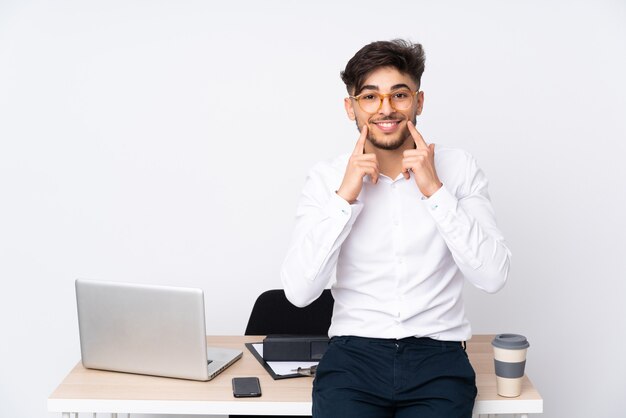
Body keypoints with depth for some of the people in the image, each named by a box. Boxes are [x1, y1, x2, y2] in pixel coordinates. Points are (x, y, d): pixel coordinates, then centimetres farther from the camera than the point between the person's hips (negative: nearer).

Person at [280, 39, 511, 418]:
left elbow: (493, 277, -8)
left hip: (438, 356, 1)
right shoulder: (326, 179, 2)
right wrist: (345, 196, -13)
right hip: (354, 352, 0)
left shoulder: (459, 169, 2)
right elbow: (299, 291, -8)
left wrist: (435, 191, -13)